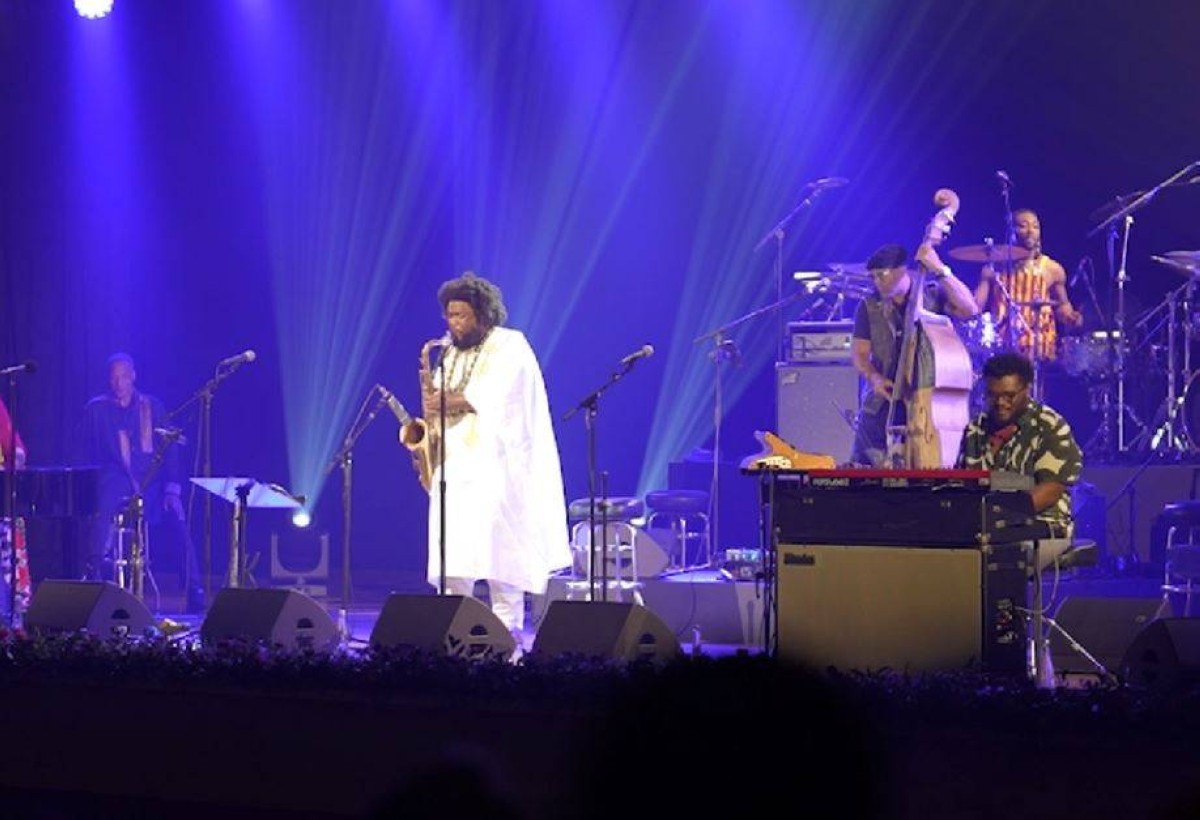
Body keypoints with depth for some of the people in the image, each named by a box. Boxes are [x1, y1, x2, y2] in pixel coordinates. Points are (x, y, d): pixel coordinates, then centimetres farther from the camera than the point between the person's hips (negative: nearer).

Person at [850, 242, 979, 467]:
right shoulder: (869, 307, 6)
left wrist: (939, 270, -25)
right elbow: (859, 352, 5)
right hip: (883, 403, 2)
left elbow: (969, 309, -16)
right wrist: (875, 378, -16)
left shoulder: (933, 295, 0)